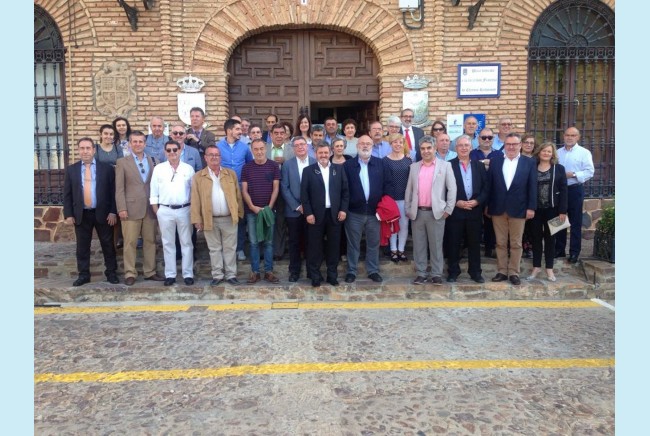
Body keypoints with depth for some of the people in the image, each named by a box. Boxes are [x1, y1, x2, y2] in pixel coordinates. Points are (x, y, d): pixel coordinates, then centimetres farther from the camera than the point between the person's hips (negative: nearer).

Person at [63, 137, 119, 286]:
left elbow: (113, 191, 0)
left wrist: (113, 211, -7)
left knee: (108, 245, 5)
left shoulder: (107, 168, 1)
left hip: (102, 213, -2)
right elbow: (67, 194, 6)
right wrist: (68, 214, -2)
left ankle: (111, 272, 17)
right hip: (81, 214, 2)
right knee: (82, 246, 8)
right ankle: (83, 274, 19)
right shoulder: (71, 170, 6)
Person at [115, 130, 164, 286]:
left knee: (150, 241, 8)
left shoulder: (153, 161, 10)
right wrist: (121, 208, -10)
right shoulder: (122, 162, 2)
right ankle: (130, 273, 9)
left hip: (150, 208, 3)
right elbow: (119, 188, -3)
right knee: (130, 242, 1)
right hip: (131, 208, -3)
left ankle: (150, 272, 17)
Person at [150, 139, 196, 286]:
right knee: (168, 243, 7)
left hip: (185, 210, 0)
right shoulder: (159, 168, 3)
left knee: (186, 243, 5)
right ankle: (170, 274, 15)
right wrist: (156, 210, -1)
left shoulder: (188, 169, 3)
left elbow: (194, 190, 5)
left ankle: (188, 274, 13)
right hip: (165, 211, 0)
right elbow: (154, 191, 4)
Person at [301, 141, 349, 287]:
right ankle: (315, 276, 15)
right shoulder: (308, 170, 1)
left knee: (333, 245, 8)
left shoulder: (339, 169, 7)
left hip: (335, 213, 2)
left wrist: (343, 209, -3)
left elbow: (345, 191, 6)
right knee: (315, 246, 4)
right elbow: (304, 194, -3)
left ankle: (332, 274, 20)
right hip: (316, 214, -2)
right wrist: (308, 213, -10)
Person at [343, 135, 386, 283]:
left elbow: (384, 185, 5)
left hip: (374, 211, 1)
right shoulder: (348, 165, 0)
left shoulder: (380, 163, 4)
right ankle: (351, 271, 21)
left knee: (373, 243, 11)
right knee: (353, 244, 9)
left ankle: (373, 271, 25)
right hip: (354, 212, -1)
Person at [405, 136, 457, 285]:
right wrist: (407, 209, 7)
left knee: (436, 245, 3)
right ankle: (420, 274, 16)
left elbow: (452, 188, -1)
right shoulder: (414, 167, 11)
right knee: (419, 245, 7)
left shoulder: (445, 165, 2)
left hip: (436, 212, -3)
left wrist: (448, 209, -6)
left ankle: (436, 274, 13)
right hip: (417, 212, 3)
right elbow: (409, 190, 12)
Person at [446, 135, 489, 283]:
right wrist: (456, 202, -14)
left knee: (474, 243, 9)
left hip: (475, 210, 3)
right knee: (453, 243, 4)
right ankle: (453, 272, 16)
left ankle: (475, 272, 20)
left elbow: (486, 188, 7)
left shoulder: (479, 166, 9)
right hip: (455, 211, -2)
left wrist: (477, 201, -9)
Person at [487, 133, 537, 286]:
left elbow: (532, 187, -1)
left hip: (518, 209, -1)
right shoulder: (495, 161, 5)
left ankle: (513, 273, 15)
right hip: (498, 208, 1)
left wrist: (531, 207, -6)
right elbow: (489, 184, 5)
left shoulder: (529, 163, 2)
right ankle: (502, 271, 17)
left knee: (516, 244, 6)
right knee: (500, 243, 8)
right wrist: (487, 205, 2)